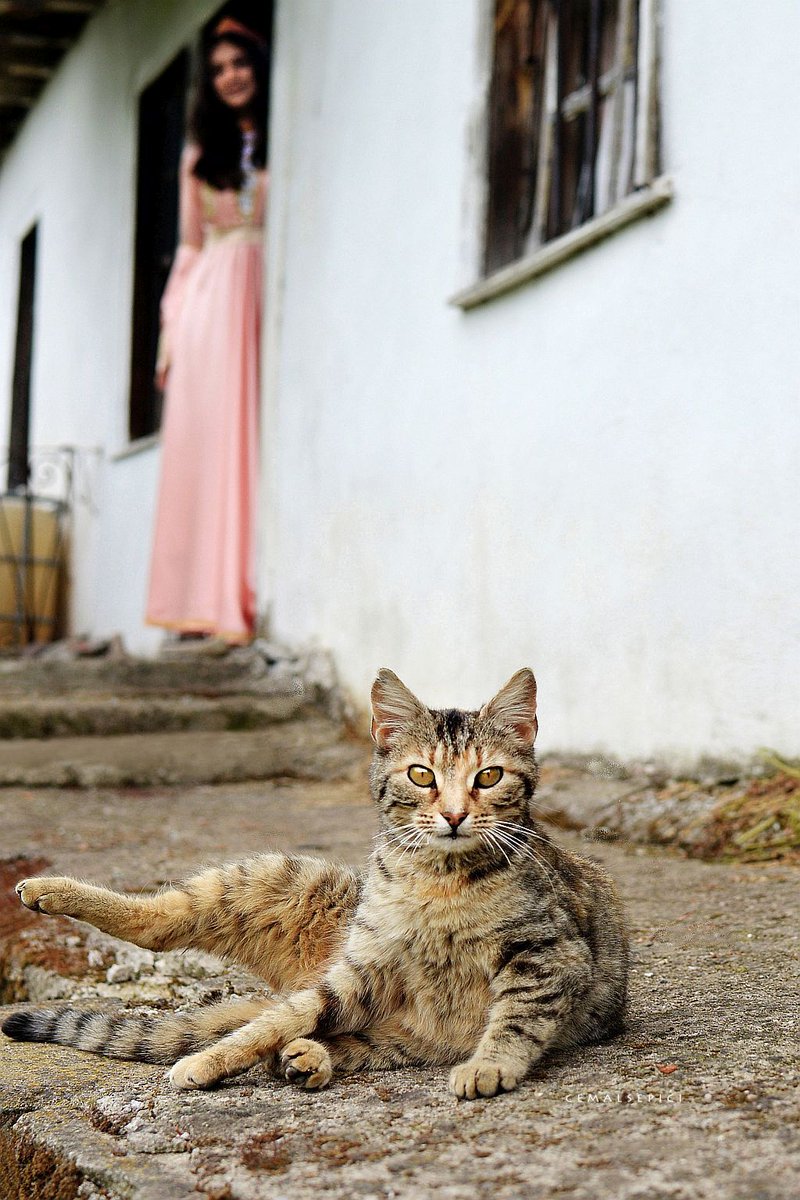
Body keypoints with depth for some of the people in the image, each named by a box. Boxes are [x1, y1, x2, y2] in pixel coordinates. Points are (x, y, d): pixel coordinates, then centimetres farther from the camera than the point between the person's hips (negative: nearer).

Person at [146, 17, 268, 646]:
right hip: (210, 299, 3)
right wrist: (172, 325, 11)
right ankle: (207, 601, -4)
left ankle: (249, 598, -9)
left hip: (270, 298, -3)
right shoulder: (201, 153, 21)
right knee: (205, 443, -4)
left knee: (260, 440, -8)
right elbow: (190, 246, 19)